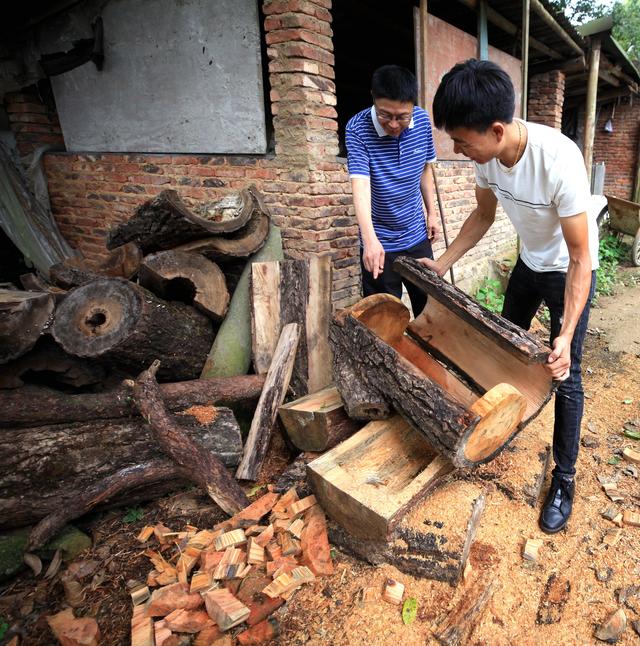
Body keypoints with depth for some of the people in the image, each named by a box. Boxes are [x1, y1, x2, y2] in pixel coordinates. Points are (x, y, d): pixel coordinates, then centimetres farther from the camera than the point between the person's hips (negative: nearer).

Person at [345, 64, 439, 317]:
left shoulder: (423, 121, -5)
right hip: (380, 241, -4)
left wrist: (431, 212, 10)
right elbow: (360, 185, -31)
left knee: (429, 304, 17)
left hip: (417, 235, 4)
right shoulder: (357, 128, -19)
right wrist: (370, 240, -42)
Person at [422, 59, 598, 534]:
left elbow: (580, 256, -30)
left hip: (570, 271, -6)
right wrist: (443, 263, -5)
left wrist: (566, 333, -34)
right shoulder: (486, 155, -19)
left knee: (564, 375, -2)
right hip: (529, 263, 6)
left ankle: (565, 479, 17)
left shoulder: (559, 160, -37)